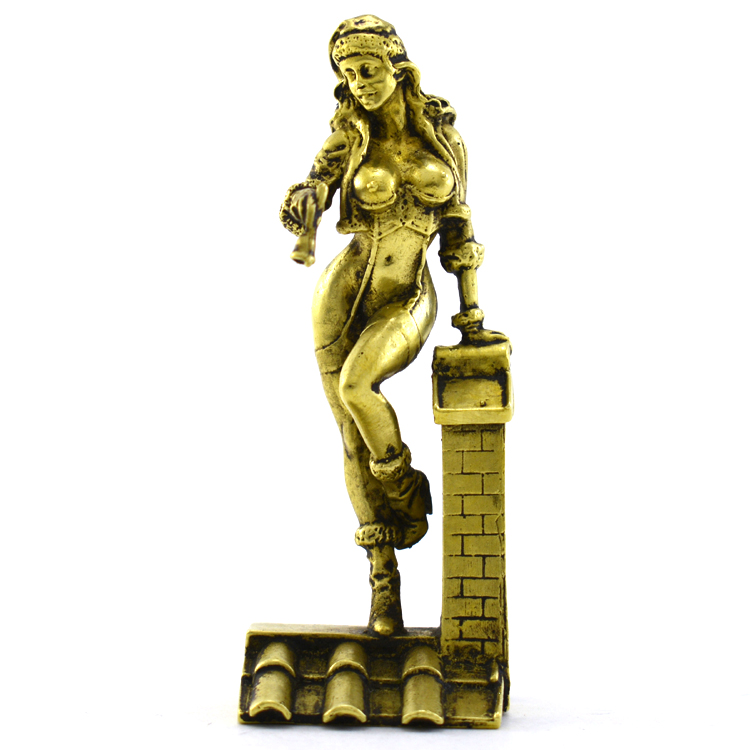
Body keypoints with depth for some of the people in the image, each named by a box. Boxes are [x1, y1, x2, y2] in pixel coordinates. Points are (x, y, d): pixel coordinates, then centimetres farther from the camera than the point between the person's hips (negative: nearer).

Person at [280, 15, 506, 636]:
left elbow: (457, 223, 6)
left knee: (355, 384, -31)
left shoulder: (441, 130, 3)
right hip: (345, 290, 1)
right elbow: (308, 195, -16)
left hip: (407, 301, -1)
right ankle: (384, 585, 11)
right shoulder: (347, 141, 1)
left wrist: (472, 319, 2)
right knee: (357, 438, 0)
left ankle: (406, 490, -3)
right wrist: (305, 222, -42)